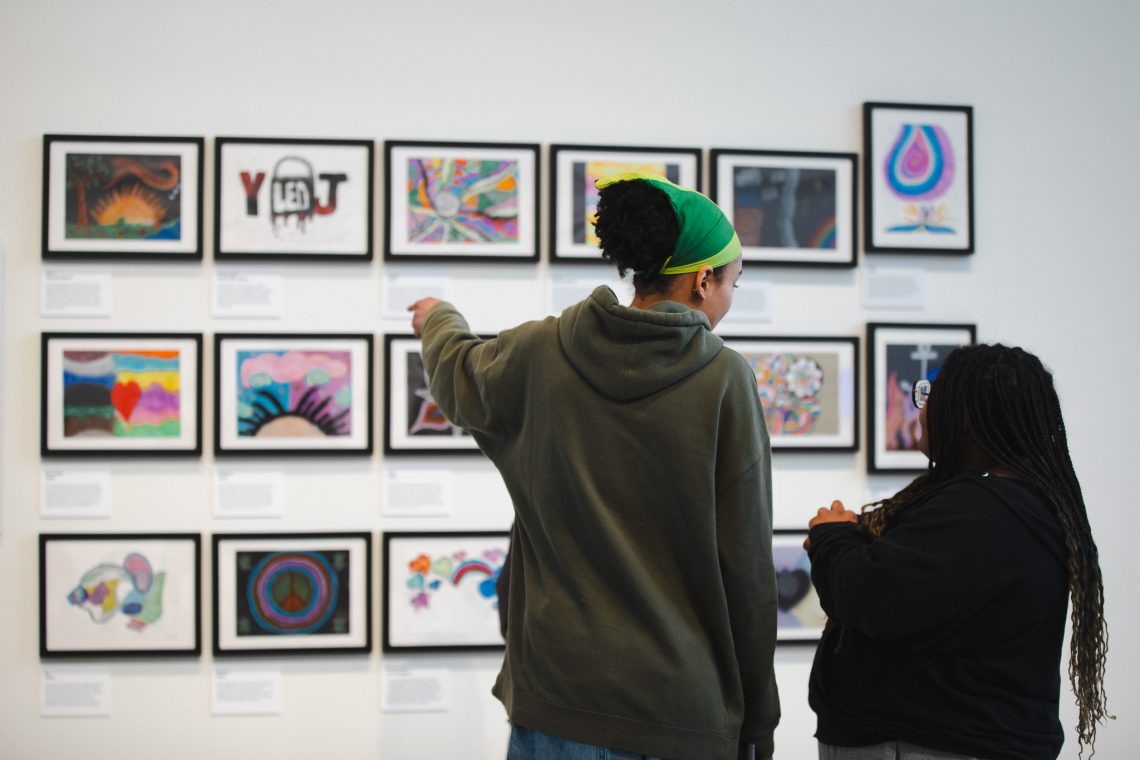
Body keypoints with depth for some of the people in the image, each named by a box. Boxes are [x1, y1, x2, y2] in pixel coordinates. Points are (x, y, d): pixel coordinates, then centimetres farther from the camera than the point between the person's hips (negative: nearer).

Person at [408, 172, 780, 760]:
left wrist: (438, 321, 47)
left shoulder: (540, 353, -2)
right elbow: (747, 564, -8)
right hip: (682, 711, -1)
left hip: (556, 695, 2)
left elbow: (460, 373, 22)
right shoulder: (726, 380, -9)